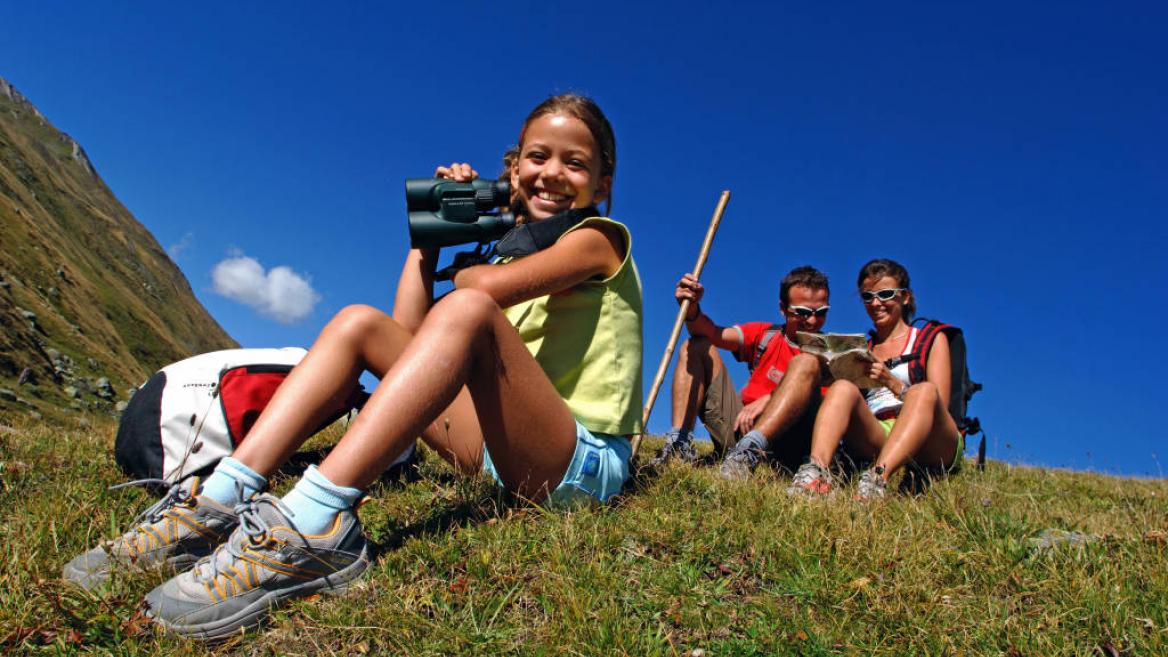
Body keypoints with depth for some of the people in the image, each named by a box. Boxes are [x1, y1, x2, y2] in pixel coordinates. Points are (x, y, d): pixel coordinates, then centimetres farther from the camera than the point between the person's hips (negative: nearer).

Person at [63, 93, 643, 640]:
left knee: (468, 308, -31)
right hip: (503, 455, 7)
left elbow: (485, 288, -20)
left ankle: (312, 525, -43)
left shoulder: (600, 237, 0)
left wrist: (462, 271, 4)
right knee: (361, 322, -2)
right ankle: (217, 501, -18)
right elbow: (409, 332, 6)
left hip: (586, 462, -6)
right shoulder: (510, 254, 20)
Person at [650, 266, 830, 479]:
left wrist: (770, 399, -24)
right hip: (740, 427, 4)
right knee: (697, 346, 2)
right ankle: (679, 444, -17)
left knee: (806, 364, -25)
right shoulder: (765, 335, 15)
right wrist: (692, 308, -19)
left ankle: (749, 449, -42)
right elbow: (713, 333, 1)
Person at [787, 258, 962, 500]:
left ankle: (879, 478, -54)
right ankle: (817, 469, -50)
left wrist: (893, 383, -14)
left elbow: (938, 404, 3)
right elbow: (853, 407, 14)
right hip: (873, 440, 2)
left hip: (928, 446, -1)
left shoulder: (932, 340, 18)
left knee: (924, 390, -31)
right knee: (843, 388, -23)